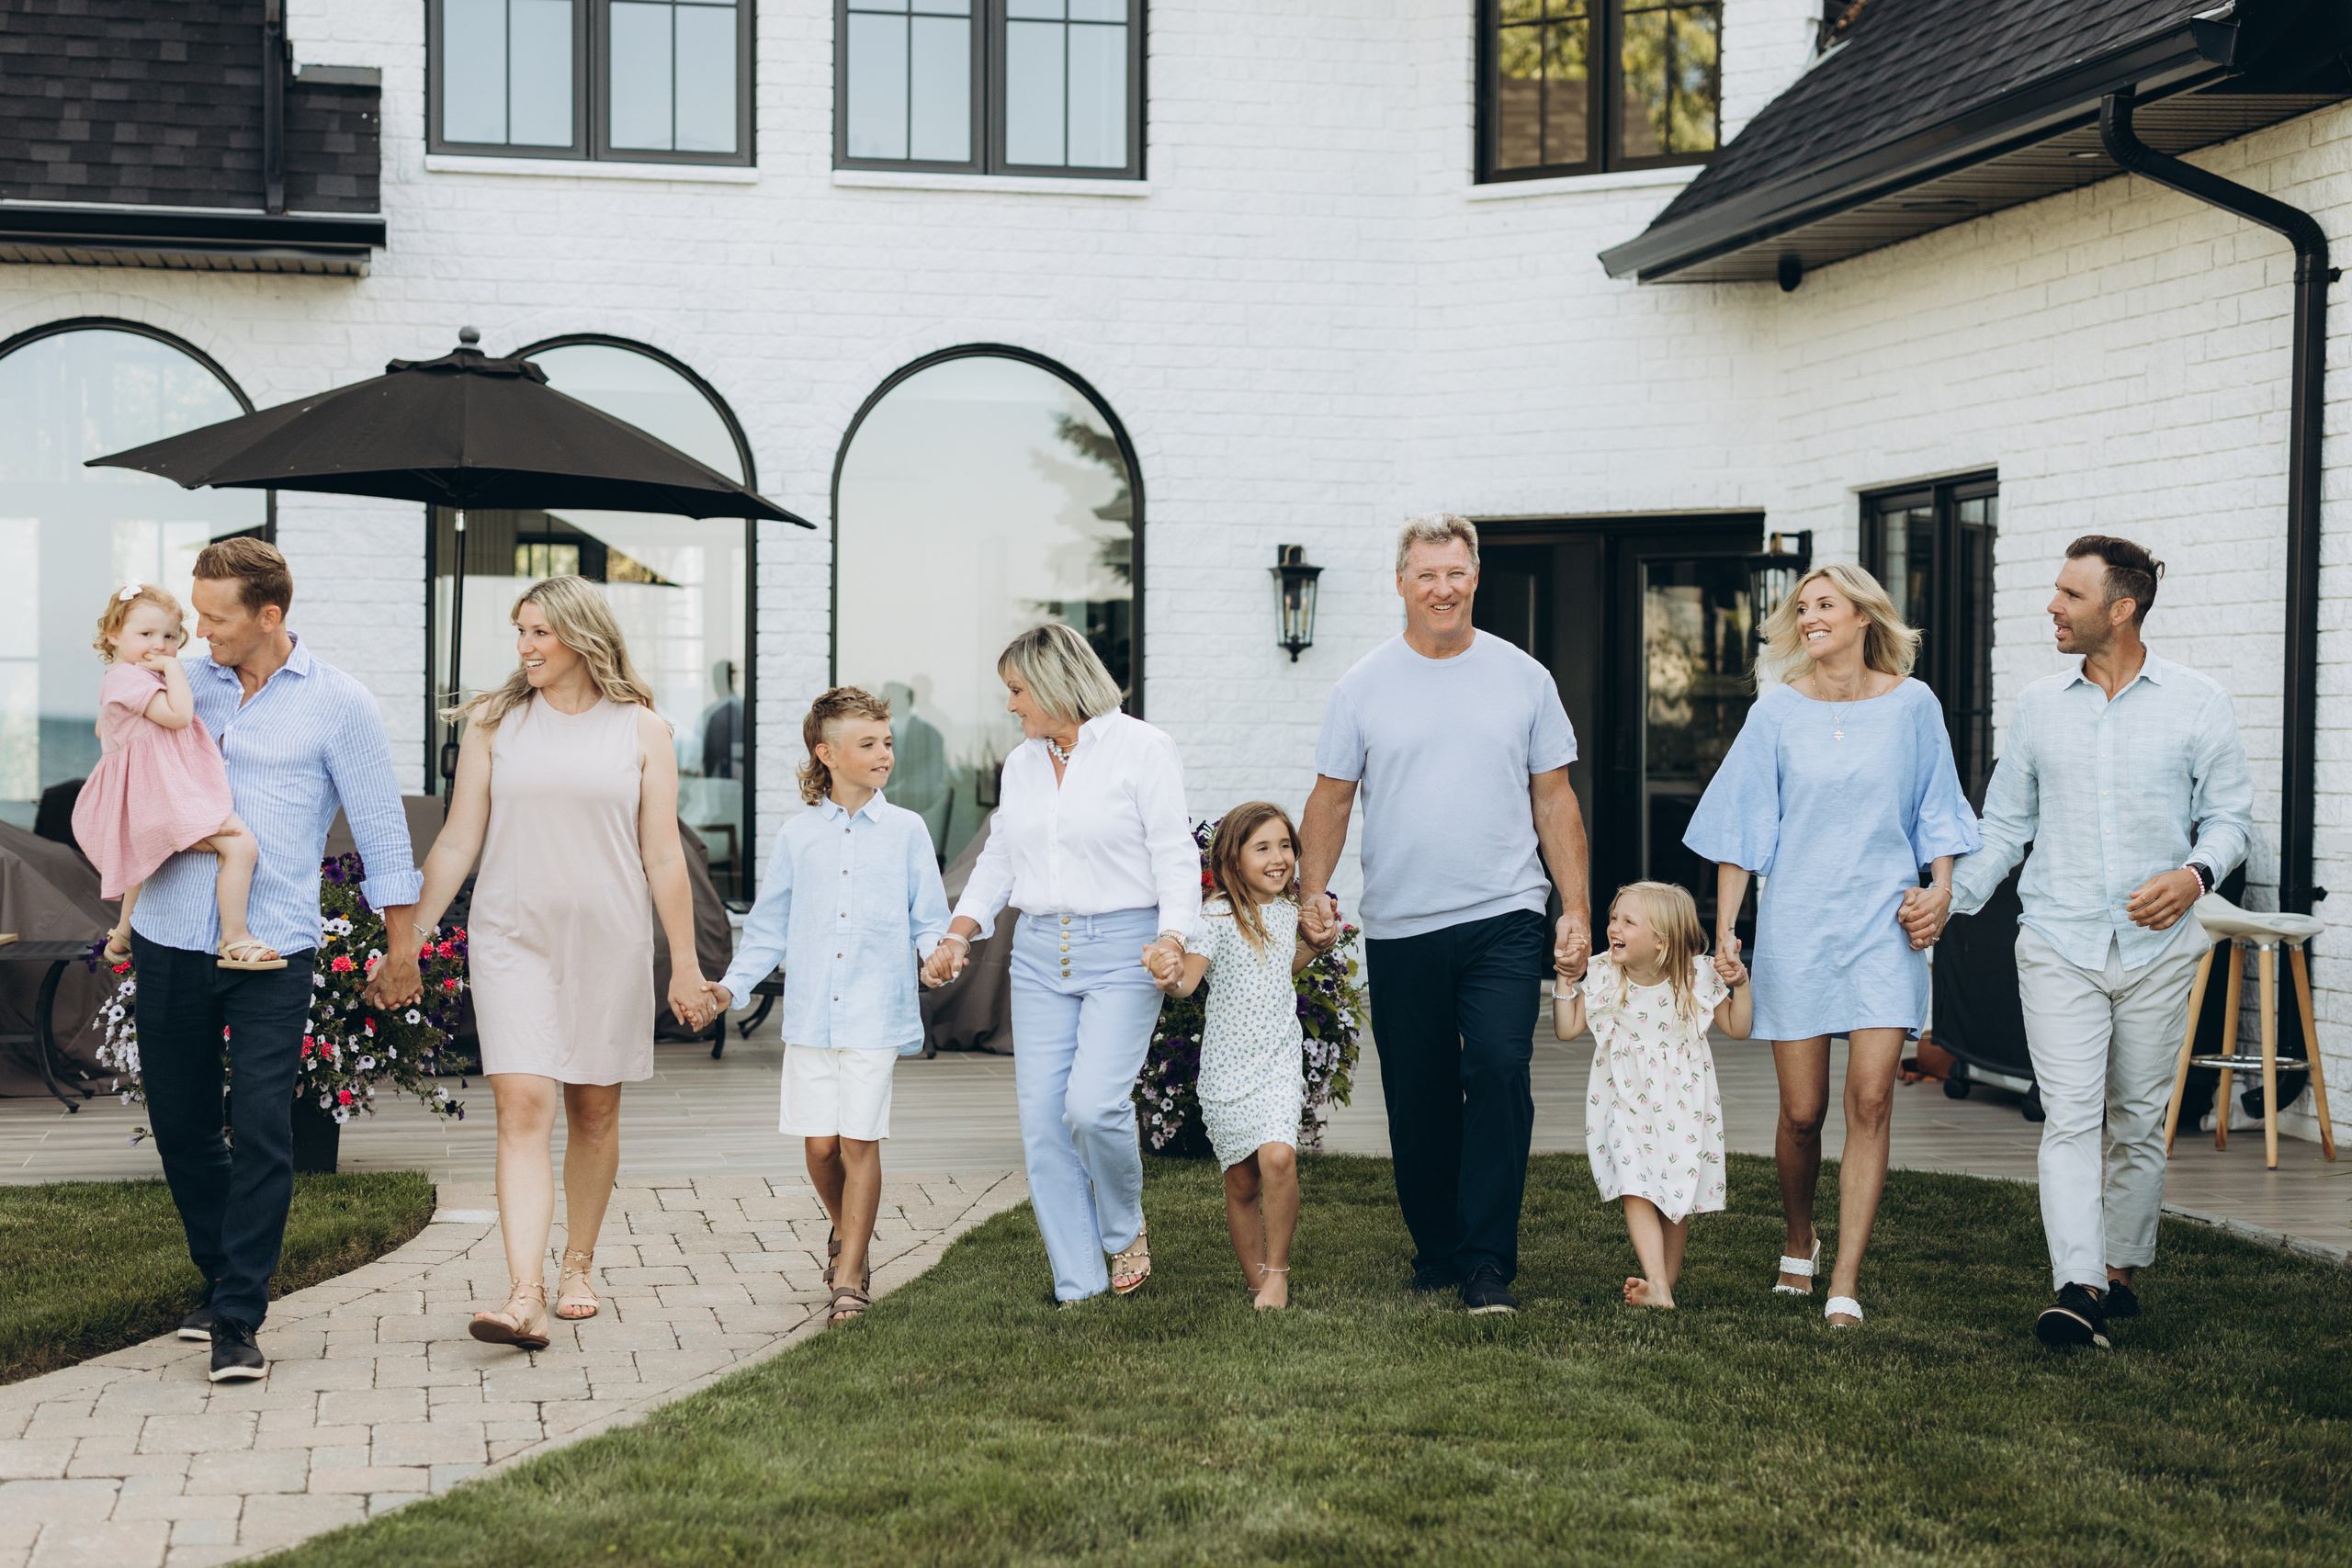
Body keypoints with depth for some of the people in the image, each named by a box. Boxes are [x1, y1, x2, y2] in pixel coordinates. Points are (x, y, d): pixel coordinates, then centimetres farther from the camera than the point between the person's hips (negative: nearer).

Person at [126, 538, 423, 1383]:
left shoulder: (338, 704, -2)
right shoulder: (184, 686, 10)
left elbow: (381, 829, 3)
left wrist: (400, 948, 5)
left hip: (272, 949, -4)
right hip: (170, 938, 4)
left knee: (260, 1132, -9)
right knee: (180, 1126, 10)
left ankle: (238, 1321, -3)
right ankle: (223, 1278, 29)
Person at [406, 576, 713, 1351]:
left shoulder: (640, 729, 3)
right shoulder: (494, 723, 5)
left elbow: (663, 857, 3)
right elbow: (457, 842, 7)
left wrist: (685, 963, 2)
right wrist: (410, 938, 5)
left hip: (609, 941, 0)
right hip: (513, 937, 0)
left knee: (594, 1111, 9)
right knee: (523, 1107, -12)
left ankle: (578, 1265, 28)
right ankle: (526, 1297, -18)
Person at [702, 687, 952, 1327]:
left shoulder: (906, 831, 5)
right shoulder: (798, 837, 8)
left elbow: (929, 919, 6)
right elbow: (769, 929, 14)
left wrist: (937, 953, -15)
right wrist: (731, 985, 3)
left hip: (875, 1015, -2)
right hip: (810, 1013, 2)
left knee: (859, 1140, -5)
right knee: (819, 1143, 2)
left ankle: (849, 1275, 5)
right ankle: (845, 1233, 31)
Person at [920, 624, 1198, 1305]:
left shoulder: (1143, 748, -2)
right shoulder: (1021, 764, 16)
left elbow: (1175, 854, -6)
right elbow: (999, 859, 22)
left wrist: (1172, 938, -19)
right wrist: (960, 934, 9)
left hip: (1122, 949, -6)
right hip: (1040, 953, 6)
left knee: (1093, 1104, -19)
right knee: (1042, 1120, -2)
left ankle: (1126, 1229, 11)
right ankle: (1079, 1288, 5)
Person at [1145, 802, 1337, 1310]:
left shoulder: (1288, 913, 6)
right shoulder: (1217, 916, -10)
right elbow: (1191, 977, -24)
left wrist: (1317, 943, 14)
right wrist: (1171, 977, -45)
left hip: (1279, 1062, 2)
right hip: (1227, 1066, -2)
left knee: (1278, 1156, -21)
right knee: (1240, 1181, 5)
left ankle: (1277, 1270, -5)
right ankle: (1256, 1281, 22)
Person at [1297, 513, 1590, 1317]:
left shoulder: (1523, 678, 7)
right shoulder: (1364, 685, 6)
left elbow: (1554, 799, 9)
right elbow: (1331, 798, 9)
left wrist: (1577, 905, 3)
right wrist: (1312, 888, -4)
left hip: (1504, 920, -1)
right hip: (1400, 927, 1)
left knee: (1499, 1072, -15)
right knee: (1418, 1100, 7)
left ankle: (1487, 1263, -8)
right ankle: (1435, 1251, 21)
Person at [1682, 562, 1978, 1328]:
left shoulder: (1912, 704, 4)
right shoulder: (1777, 712, 3)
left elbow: (1937, 811, 13)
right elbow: (1741, 830, 5)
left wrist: (1940, 891, -1)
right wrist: (1724, 933, 0)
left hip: (1884, 923, 0)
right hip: (1796, 923, 0)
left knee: (1870, 1100, -10)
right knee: (1802, 1111, 2)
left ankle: (1844, 1282, -6)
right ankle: (1799, 1241, 30)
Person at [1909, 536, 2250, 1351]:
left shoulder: (2197, 704, 0)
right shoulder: (2038, 707, 7)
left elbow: (2229, 815, 3)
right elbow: (2005, 824, 13)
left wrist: (2195, 874, -16)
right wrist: (1952, 894, 3)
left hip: (2156, 948, 0)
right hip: (2058, 944, 0)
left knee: (2139, 1120, 9)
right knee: (2069, 1116, -11)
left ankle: (2122, 1267, 25)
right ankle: (2077, 1288, -17)